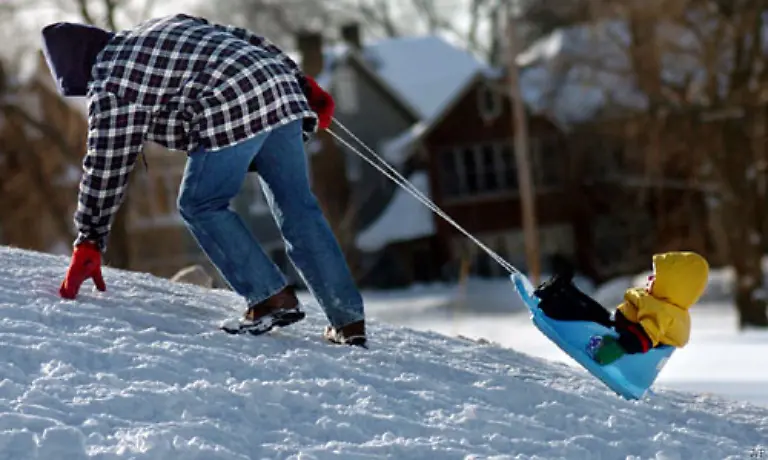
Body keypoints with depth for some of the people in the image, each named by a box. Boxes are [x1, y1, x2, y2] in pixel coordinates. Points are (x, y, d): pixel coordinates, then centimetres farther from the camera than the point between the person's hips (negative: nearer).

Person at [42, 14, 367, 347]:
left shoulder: (111, 82, 6)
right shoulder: (164, 28, 28)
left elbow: (108, 164, 4)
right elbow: (246, 39, 27)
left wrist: (89, 242, 10)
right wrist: (304, 85, 28)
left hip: (234, 113, -8)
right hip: (282, 88, 8)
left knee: (199, 205, 9)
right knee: (297, 208, 10)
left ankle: (271, 297, 2)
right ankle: (349, 321, 8)